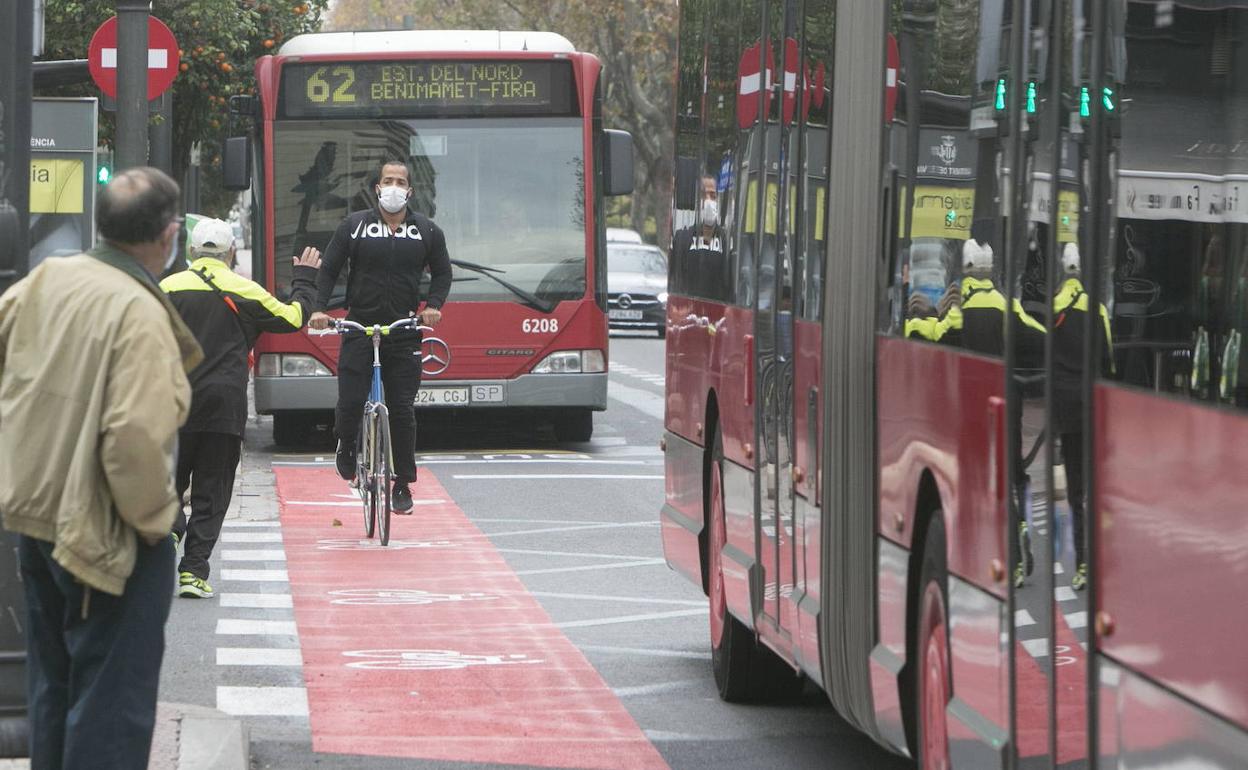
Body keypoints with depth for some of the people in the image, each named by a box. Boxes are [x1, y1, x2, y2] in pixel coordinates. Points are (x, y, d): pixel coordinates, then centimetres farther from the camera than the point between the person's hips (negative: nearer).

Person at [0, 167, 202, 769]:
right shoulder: (139, 313, -23)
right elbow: (135, 437, -29)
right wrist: (151, 516, -13)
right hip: (107, 535, -8)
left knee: (52, 685, 21)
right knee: (112, 700, 1)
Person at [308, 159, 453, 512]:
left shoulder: (427, 232, 8)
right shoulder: (354, 226, 3)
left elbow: (442, 272, 16)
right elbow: (329, 269, 5)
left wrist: (433, 305, -2)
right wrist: (319, 307, -9)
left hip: (405, 334, 1)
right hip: (359, 328, -1)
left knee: (402, 410, 0)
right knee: (350, 403, -12)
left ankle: (403, 484, 10)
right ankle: (346, 450, 20)